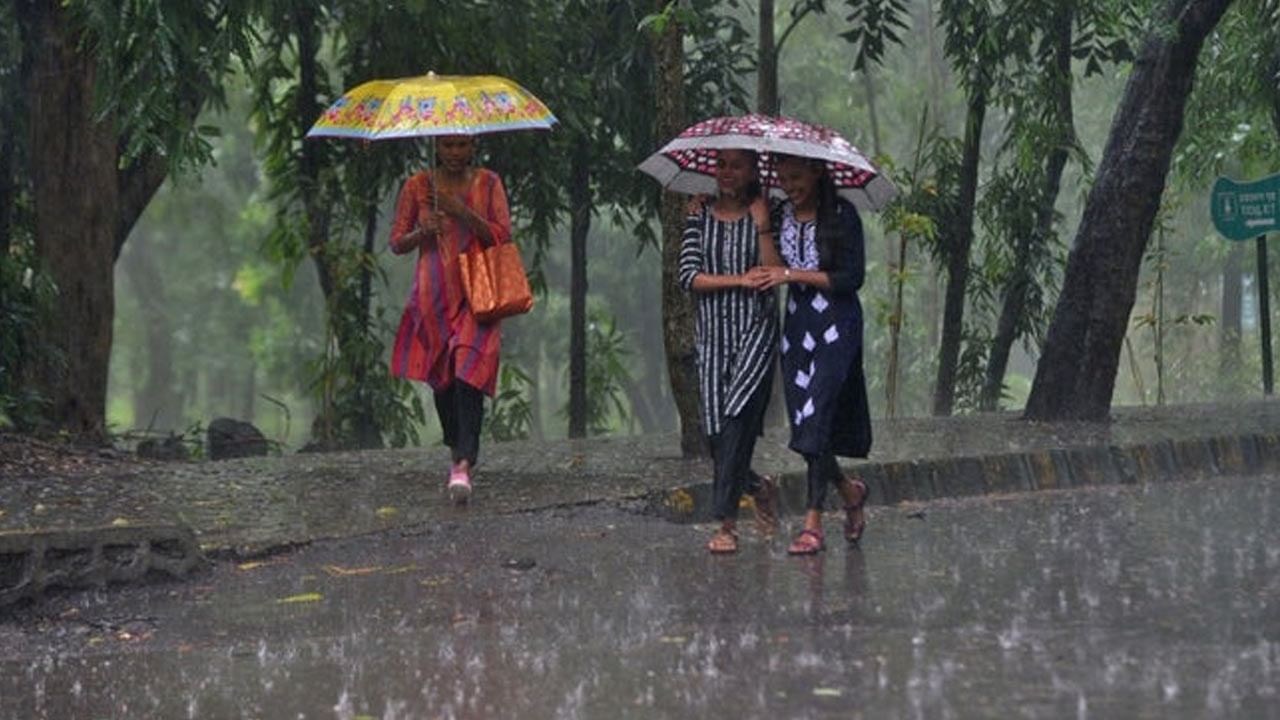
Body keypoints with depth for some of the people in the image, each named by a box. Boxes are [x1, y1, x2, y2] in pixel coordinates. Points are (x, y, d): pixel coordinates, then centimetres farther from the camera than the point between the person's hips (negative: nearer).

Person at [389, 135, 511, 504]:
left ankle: (464, 465, -25)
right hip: (433, 294, 2)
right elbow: (396, 243, 9)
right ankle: (458, 452, 29)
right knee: (440, 377, 8)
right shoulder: (418, 186, 6)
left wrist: (465, 213, -15)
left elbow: (504, 236, -3)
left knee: (467, 373, -18)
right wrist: (422, 232, -12)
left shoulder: (488, 183, 4)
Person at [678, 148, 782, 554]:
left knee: (737, 419, -18)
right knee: (716, 432, -1)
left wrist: (762, 227, -13)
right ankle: (759, 488, 28)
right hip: (713, 334, 3)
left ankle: (726, 522, -15)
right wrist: (739, 280, -10)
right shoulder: (701, 214, 7)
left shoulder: (761, 214, 3)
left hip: (756, 329, -3)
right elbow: (689, 276, -2)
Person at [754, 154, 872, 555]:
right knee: (802, 420, 6)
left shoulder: (842, 215, -7)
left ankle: (813, 523, -13)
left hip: (835, 328, -6)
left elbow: (852, 277, -10)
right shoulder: (778, 217, 10)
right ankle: (849, 491, 31)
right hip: (796, 326, 6)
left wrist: (793, 274, -15)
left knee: (816, 417, -14)